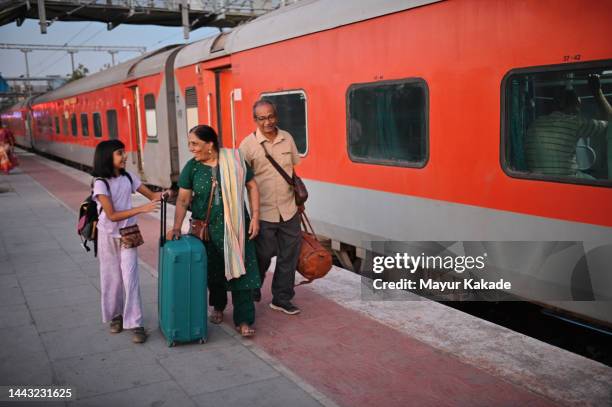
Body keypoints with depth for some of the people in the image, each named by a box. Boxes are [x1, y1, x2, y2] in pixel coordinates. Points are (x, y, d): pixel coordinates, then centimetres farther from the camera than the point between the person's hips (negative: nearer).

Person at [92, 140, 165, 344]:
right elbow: (112, 215, -21)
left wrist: (163, 194, -18)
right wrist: (142, 209, -28)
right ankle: (115, 315, 30)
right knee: (112, 278, 10)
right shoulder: (101, 183, -15)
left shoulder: (128, 177, -3)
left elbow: (151, 195, 6)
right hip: (108, 235, -2)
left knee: (130, 278, -5)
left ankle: (134, 323, -1)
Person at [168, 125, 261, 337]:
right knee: (213, 270, 13)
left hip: (235, 227, -2)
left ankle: (243, 320, 5)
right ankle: (218, 306, 39)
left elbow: (252, 186, 0)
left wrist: (255, 216, -5)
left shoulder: (234, 160, -6)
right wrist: (176, 227, -12)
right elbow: (183, 199, -2)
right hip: (206, 229, 2)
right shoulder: (191, 167, -2)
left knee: (240, 271, -4)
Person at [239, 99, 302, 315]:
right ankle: (252, 293, 32)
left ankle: (282, 298, 25)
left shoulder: (287, 139, 4)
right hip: (264, 212, -4)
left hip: (289, 210, 4)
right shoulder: (248, 144, -9)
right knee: (263, 256, 7)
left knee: (289, 256, 10)